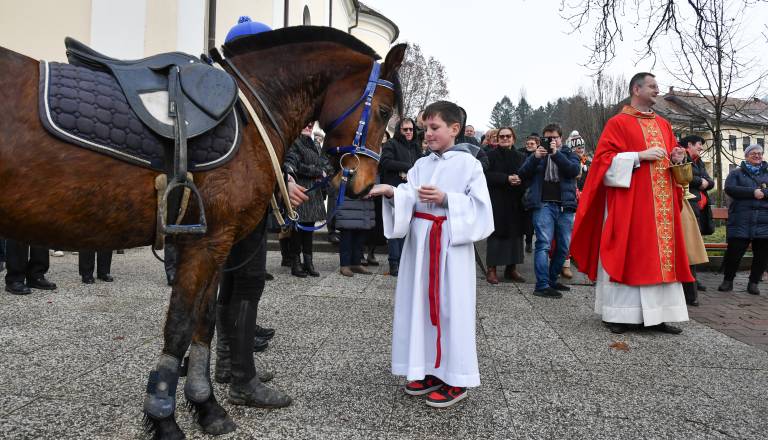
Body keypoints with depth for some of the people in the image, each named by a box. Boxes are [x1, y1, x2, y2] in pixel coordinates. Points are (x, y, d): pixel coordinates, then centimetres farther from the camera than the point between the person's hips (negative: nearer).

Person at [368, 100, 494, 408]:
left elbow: (479, 206, -7)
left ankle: (455, 379, 10)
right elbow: (408, 199, -1)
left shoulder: (469, 164, -2)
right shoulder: (421, 165, 11)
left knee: (450, 308, -2)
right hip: (420, 243, 6)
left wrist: (446, 199, -17)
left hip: (453, 245, -5)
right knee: (421, 304, 9)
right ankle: (430, 371, 23)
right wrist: (392, 192, -21)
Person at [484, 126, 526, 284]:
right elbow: (487, 175, -9)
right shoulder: (491, 155, 2)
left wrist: (520, 180, -10)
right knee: (496, 233, -5)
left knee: (515, 233, 4)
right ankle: (492, 269, 1)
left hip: (515, 202, 4)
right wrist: (506, 179, -18)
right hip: (497, 201, -4)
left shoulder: (520, 157, 13)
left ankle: (511, 268, 13)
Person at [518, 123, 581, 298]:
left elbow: (574, 170, -6)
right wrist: (535, 157, -12)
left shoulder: (569, 154, 15)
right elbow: (523, 174, 1)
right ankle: (542, 286, -15)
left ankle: (552, 280, 23)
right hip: (544, 205, -2)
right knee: (544, 244, -13)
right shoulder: (538, 154, 14)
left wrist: (556, 154, -14)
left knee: (564, 247, 7)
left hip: (565, 206, 3)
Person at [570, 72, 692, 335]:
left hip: (661, 204, 7)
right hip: (628, 202, -6)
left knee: (660, 256, 4)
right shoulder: (618, 123, -2)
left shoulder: (664, 125, 18)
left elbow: (672, 157, 24)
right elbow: (605, 159, -11)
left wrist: (677, 160, 1)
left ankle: (657, 315, 10)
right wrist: (640, 155, -18)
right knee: (625, 256, -5)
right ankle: (618, 313, 3)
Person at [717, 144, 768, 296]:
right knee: (734, 250, -7)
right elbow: (729, 188, -5)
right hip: (741, 221, -2)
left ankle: (753, 282, 16)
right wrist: (753, 192, -11)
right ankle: (728, 280, 11)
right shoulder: (736, 173, 14)